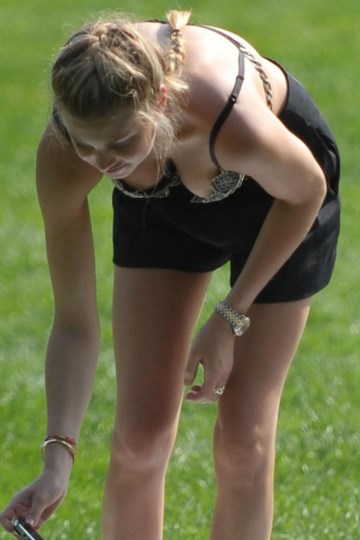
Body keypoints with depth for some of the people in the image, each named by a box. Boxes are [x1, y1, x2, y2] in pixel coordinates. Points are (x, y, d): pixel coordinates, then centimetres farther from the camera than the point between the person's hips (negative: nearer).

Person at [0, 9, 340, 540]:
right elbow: (74, 322, -25)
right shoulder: (62, 156, -35)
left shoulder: (235, 121, -46)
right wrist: (58, 456, -34)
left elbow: (307, 190, -20)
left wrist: (231, 317, -18)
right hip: (163, 201, 2)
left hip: (275, 197, -2)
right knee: (139, 437, -2)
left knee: (243, 440, -3)